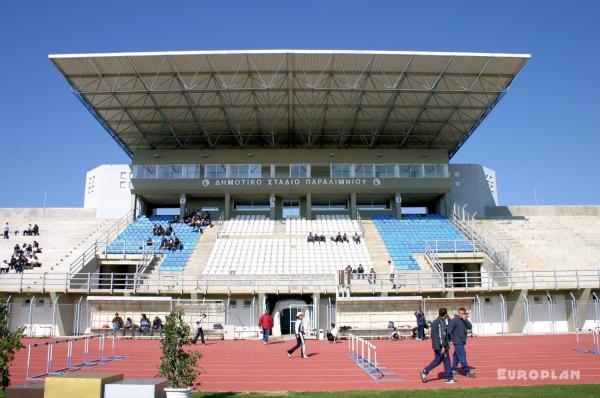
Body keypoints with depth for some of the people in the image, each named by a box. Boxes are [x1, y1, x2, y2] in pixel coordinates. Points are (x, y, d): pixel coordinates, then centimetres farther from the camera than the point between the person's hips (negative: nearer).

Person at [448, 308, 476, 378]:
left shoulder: (464, 320, 10)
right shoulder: (454, 320, -11)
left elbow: (470, 327, -2)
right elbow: (449, 331, -11)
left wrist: (465, 320, -12)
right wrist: (451, 340, -15)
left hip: (462, 341, 7)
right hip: (457, 341, -7)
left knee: (456, 356, 13)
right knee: (462, 355, -10)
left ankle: (454, 369, 21)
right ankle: (467, 371, -10)